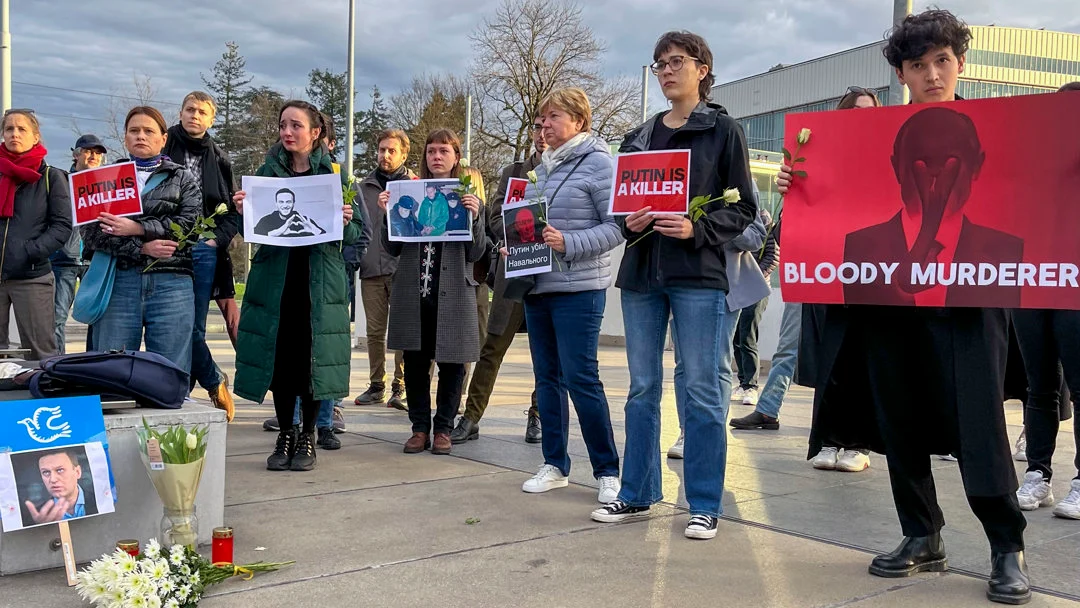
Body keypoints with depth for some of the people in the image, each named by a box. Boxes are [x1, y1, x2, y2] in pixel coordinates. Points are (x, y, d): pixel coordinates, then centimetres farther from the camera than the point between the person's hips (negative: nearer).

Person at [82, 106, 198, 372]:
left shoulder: (182, 179, 15)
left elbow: (189, 223, -3)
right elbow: (90, 234, 3)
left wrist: (137, 228, -11)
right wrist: (141, 248, -10)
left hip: (170, 283, -1)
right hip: (117, 284, 1)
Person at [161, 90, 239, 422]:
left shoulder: (219, 159, 12)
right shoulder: (162, 149, 4)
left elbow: (232, 211, 14)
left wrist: (218, 239, -1)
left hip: (203, 251, 1)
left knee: (194, 328, 2)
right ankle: (215, 381, 12)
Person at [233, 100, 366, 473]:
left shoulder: (335, 174, 3)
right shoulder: (267, 172, 7)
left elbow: (360, 235, 2)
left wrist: (346, 222, -19)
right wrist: (242, 211, -13)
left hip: (319, 282, -1)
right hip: (274, 277, 2)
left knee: (312, 357, 0)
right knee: (279, 357, 2)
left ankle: (307, 436, 16)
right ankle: (285, 434, 18)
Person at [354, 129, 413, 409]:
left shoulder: (414, 185, 5)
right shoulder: (364, 186, 16)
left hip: (403, 268, -3)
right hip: (371, 268, 4)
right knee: (374, 331, 8)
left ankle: (400, 387, 3)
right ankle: (376, 385, 16)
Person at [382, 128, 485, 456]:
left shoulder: (469, 198, 5)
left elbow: (475, 253, -1)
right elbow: (393, 248, 8)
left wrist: (474, 217, -15)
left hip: (453, 293, -1)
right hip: (412, 293, 1)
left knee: (451, 364, 4)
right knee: (414, 362, 5)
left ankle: (443, 429, 16)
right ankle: (420, 428, 17)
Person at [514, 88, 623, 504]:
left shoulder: (598, 162, -7)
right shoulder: (543, 167, 15)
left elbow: (616, 226, -14)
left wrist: (569, 244, -24)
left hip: (578, 288, -7)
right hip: (537, 285, 7)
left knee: (581, 379, -7)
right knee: (547, 378, 11)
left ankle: (607, 471, 6)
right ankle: (554, 465, 21)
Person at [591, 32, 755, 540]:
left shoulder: (723, 131, 2)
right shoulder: (639, 137, 15)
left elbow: (743, 208, -1)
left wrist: (697, 229, -17)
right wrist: (629, 222, -4)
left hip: (699, 274, -5)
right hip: (642, 272, 5)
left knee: (701, 390, -2)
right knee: (642, 387, 10)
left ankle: (704, 504, 8)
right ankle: (637, 494, 21)